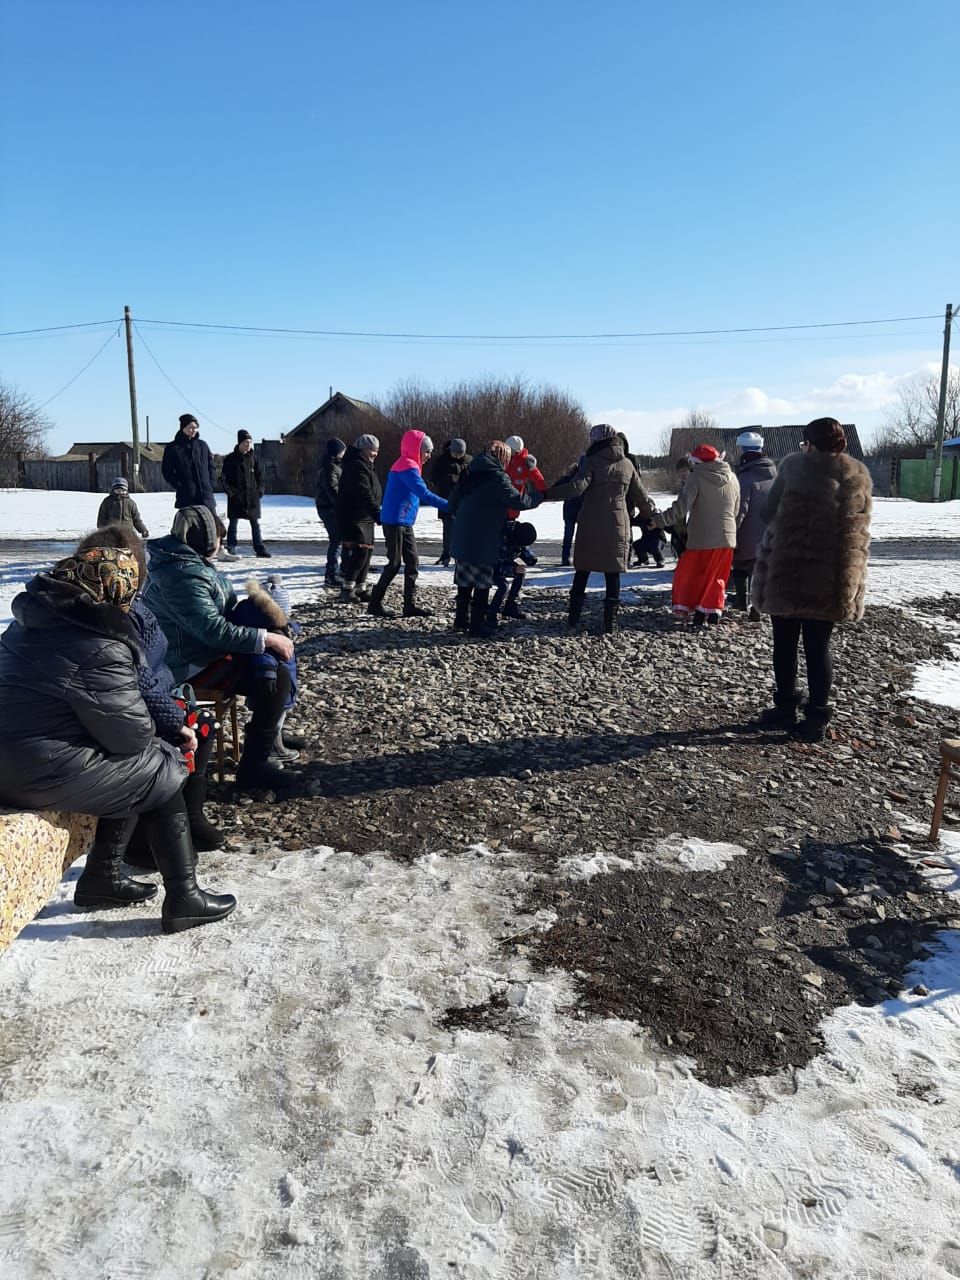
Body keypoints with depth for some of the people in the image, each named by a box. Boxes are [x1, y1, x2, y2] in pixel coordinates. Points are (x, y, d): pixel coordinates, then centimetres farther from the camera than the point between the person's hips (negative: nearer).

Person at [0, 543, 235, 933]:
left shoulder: (32, 622, 7)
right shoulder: (100, 651, -22)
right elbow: (133, 734, -16)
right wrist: (160, 745, 8)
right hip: (45, 775, -9)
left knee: (135, 770, 20)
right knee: (162, 775, 6)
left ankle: (103, 877, 26)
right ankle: (184, 898, 12)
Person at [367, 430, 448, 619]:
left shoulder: (407, 465, 17)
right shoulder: (407, 466, -15)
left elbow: (416, 495, 17)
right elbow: (424, 494, -25)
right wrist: (449, 506, -27)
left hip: (404, 523, 10)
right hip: (395, 522, -10)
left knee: (413, 562, 6)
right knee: (394, 563, -4)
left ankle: (410, 604, 8)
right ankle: (375, 603, 5)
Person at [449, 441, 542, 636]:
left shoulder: (471, 472, 11)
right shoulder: (498, 477, -13)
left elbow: (454, 500, 16)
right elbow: (518, 501, -18)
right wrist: (538, 495, -2)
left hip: (462, 539, 7)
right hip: (484, 543, -7)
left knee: (464, 582, 17)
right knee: (482, 585, 2)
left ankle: (461, 620, 25)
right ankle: (478, 625, 5)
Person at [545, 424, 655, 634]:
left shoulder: (592, 461, -6)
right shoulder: (627, 465, 8)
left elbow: (576, 487, -21)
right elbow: (641, 497, 15)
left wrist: (546, 494, -19)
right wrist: (653, 516, 31)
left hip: (590, 526, -2)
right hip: (617, 526, 2)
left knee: (583, 569, 11)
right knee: (612, 571, 7)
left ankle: (574, 615, 14)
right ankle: (610, 619, 3)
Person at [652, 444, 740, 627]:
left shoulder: (696, 478, -10)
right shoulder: (732, 479, 7)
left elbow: (681, 506, -19)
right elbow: (736, 510, 15)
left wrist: (659, 520, -16)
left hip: (701, 538, -4)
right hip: (727, 537, 5)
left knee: (687, 574, 9)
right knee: (717, 576, 14)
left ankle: (683, 609, 8)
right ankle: (713, 611, 10)